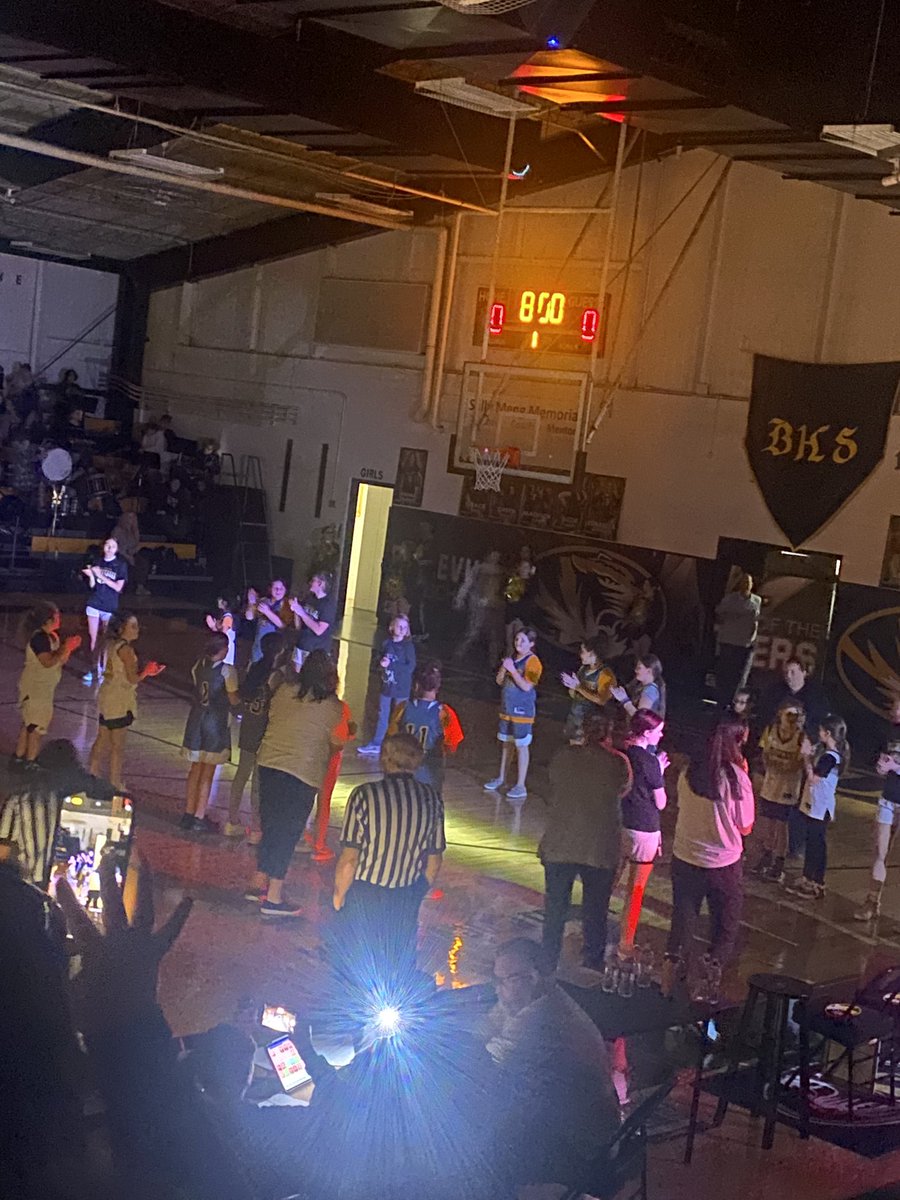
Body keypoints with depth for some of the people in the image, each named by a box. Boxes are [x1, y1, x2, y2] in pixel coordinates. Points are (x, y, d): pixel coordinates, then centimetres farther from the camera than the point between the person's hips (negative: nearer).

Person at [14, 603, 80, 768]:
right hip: (35, 688, -10)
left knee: (29, 724, 17)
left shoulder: (51, 636, 9)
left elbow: (60, 661, 13)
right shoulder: (39, 638, -20)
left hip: (43, 688, 10)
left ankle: (19, 758, 26)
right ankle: (30, 762, 3)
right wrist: (65, 648, -20)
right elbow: (48, 662, -28)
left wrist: (69, 648, -2)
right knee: (38, 725, -4)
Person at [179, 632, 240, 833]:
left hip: (197, 720, 5)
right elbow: (234, 700, -12)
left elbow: (197, 689, 9)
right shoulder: (227, 671, -16)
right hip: (216, 724, -5)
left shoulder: (198, 666, 0)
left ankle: (189, 814, 20)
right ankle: (199, 818, 6)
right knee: (208, 773, 4)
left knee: (196, 769, 17)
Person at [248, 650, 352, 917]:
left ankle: (259, 883, 27)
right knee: (288, 833, 3)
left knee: (270, 825, 19)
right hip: (303, 773, -5)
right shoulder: (334, 708, -8)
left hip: (269, 763, 5)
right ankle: (273, 897, 5)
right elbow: (337, 744, -3)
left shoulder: (283, 692, 3)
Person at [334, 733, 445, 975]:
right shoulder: (432, 799, -6)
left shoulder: (364, 796, -18)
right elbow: (434, 862, 3)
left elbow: (349, 859, -17)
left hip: (365, 895, -3)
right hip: (408, 899, 3)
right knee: (402, 963, 21)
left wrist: (339, 894, 1)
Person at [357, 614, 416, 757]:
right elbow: (380, 660, 13)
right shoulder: (387, 643, 5)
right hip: (386, 685, 5)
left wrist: (390, 664, -20)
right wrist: (382, 662, -11)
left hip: (401, 688, -5)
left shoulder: (408, 646, -9)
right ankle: (375, 745, 20)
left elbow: (410, 667, -15)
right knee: (382, 716, 12)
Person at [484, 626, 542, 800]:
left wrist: (512, 670, -21)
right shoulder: (513, 658, 12)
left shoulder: (532, 661, -12)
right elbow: (499, 681, 11)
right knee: (506, 743, 16)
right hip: (507, 708, 8)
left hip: (522, 710, -8)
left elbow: (527, 686, -21)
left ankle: (520, 786, 0)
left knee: (521, 746, -4)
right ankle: (501, 778, 29)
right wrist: (504, 668, -8)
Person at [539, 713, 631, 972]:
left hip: (559, 846, 1)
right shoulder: (618, 762, -11)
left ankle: (548, 962, 24)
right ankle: (593, 961, 24)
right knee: (595, 911, 15)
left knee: (555, 909, 15)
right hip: (600, 850, -1)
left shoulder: (563, 756, -6)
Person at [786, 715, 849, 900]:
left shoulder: (830, 757, -23)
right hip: (813, 805, 9)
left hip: (820, 808, -9)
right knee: (811, 843, 17)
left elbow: (813, 778, -21)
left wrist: (806, 755, -18)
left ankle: (818, 886, 11)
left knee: (818, 845, 1)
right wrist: (809, 753, 2)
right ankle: (806, 881, 27)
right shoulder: (825, 752, 6)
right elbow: (809, 770, 13)